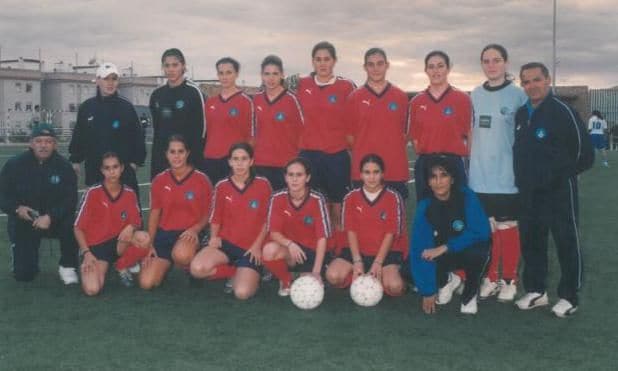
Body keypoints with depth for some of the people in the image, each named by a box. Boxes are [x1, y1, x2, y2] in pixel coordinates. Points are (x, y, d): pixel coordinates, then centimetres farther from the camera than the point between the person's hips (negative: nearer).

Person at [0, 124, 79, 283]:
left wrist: (50, 217, -31)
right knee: (23, 274, -8)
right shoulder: (15, 164, -6)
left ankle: (67, 266, -10)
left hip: (55, 220, 0)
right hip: (24, 222, 0)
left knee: (71, 224, -35)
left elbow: (70, 199, -16)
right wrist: (17, 208, -22)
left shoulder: (64, 166, -9)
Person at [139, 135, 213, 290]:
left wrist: (195, 229, -18)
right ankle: (166, 265, 23)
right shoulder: (159, 181, 4)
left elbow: (207, 214, 2)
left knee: (181, 255, -40)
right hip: (164, 234, 3)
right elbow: (154, 214, 9)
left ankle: (192, 269, -2)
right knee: (146, 283, -12)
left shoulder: (201, 180, -4)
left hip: (189, 234, -3)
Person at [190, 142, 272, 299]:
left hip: (251, 248, -3)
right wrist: (214, 237, -7)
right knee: (197, 268, -25)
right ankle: (237, 272, 2)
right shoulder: (222, 186, 2)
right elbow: (215, 219, 11)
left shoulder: (263, 185, -5)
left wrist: (257, 246, -8)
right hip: (226, 242, 3)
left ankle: (251, 275, 13)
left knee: (242, 293, -24)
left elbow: (267, 220, 1)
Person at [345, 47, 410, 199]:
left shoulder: (401, 97, 7)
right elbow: (350, 133, 7)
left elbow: (406, 132, 11)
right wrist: (363, 153, 1)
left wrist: (393, 151, 2)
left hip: (396, 171, 1)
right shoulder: (354, 98, 4)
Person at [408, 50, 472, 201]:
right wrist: (427, 154, 3)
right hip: (424, 165, 3)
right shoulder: (416, 102, 7)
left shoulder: (462, 99, -1)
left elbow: (466, 135, 0)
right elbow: (414, 137, 11)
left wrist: (451, 155, -3)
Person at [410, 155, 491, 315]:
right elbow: (420, 247, -21)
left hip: (469, 249, -3)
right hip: (441, 256, 3)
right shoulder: (425, 206, -17)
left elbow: (482, 232, -28)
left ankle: (470, 294, -4)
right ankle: (447, 280, 11)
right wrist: (427, 291, -26)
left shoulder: (467, 197, -21)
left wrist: (445, 248, -32)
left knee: (476, 253, -37)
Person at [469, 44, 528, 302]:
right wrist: (473, 160, 12)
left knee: (507, 227, 2)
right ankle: (490, 277, 21)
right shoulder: (475, 95, 8)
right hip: (479, 176, 4)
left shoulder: (517, 95, -4)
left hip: (506, 176, -4)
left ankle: (509, 280, 14)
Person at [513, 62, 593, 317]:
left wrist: (559, 174, -7)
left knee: (567, 243, 2)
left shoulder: (563, 112, -13)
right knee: (531, 241, 13)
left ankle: (569, 297, 13)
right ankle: (536, 290, 27)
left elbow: (585, 154, -12)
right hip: (528, 193, 7)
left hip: (559, 191, -7)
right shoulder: (521, 114, 9)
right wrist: (523, 178, 9)